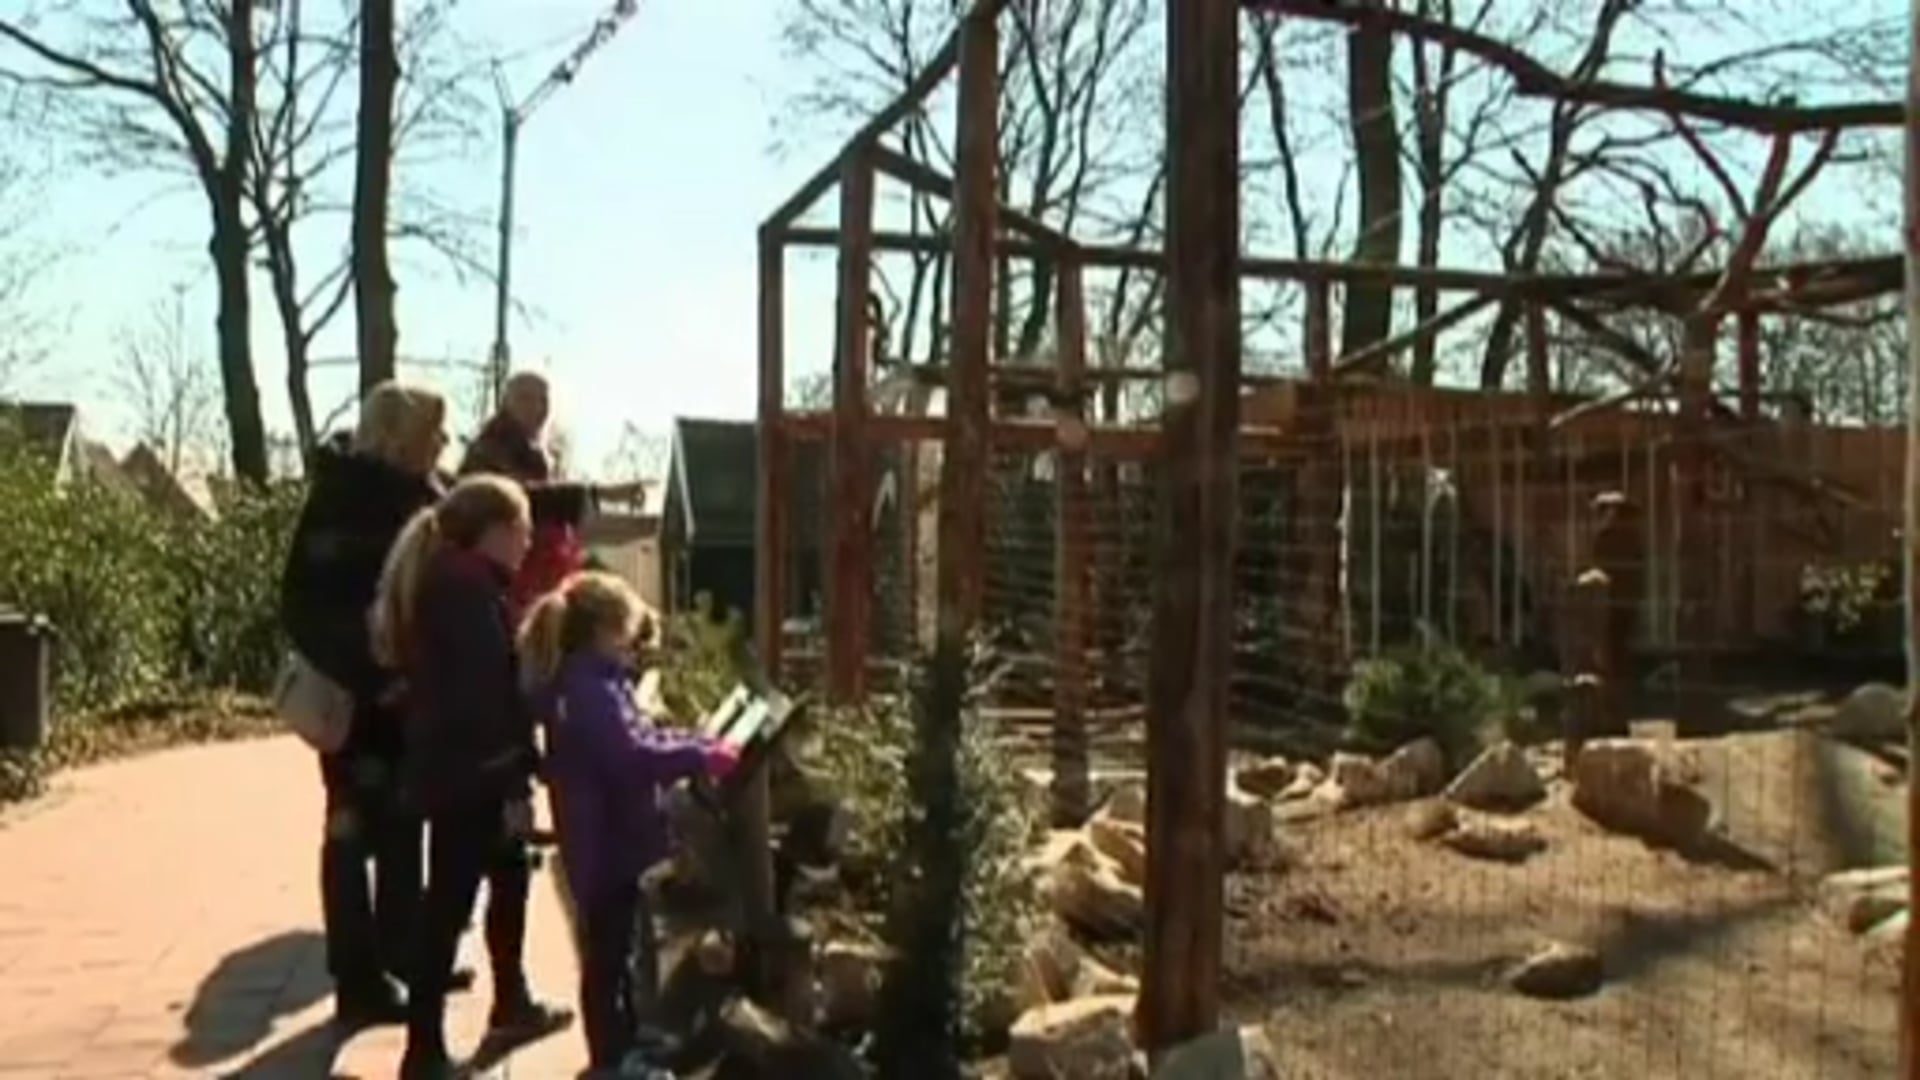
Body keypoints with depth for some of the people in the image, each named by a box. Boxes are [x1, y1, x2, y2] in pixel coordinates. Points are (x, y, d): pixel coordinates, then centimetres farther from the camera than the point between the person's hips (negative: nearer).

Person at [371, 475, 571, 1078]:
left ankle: (511, 1006, 35)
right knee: (450, 903, -4)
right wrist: (515, 786, -21)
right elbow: (487, 695, -22)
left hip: (452, 767, 10)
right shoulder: (470, 588, -17)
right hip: (470, 773, -10)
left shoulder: (442, 580, 14)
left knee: (509, 878, 21)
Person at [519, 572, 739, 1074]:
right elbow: (632, 755, -32)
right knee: (607, 959, 1)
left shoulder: (590, 683, 12)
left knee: (617, 954, 20)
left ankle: (625, 1057, 32)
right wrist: (705, 756, -25)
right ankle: (613, 1062, 12)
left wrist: (700, 746, 11)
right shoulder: (591, 689, -22)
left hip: (614, 842, 11)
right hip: (609, 846, -11)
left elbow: (633, 741, 20)